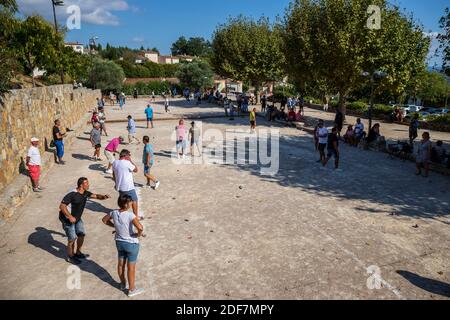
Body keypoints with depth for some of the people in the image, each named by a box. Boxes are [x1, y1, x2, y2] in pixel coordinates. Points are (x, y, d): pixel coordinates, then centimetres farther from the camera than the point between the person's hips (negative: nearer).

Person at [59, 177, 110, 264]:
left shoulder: (85, 193, -5)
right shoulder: (72, 194, -28)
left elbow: (96, 196, -10)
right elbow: (62, 206, -28)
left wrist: (103, 196, -32)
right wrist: (70, 217, -33)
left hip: (77, 218, 8)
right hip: (68, 219, -8)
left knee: (82, 234, 14)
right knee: (72, 238, -1)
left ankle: (78, 253, 35)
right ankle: (70, 257, 21)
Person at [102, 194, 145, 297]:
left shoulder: (114, 213, -10)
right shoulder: (129, 215, -29)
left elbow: (104, 220, 10)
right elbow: (140, 227, -39)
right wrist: (139, 234, -18)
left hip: (119, 242, 6)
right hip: (131, 244, -6)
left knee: (121, 263, 24)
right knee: (131, 267, 10)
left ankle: (123, 284, 45)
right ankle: (132, 289, 26)